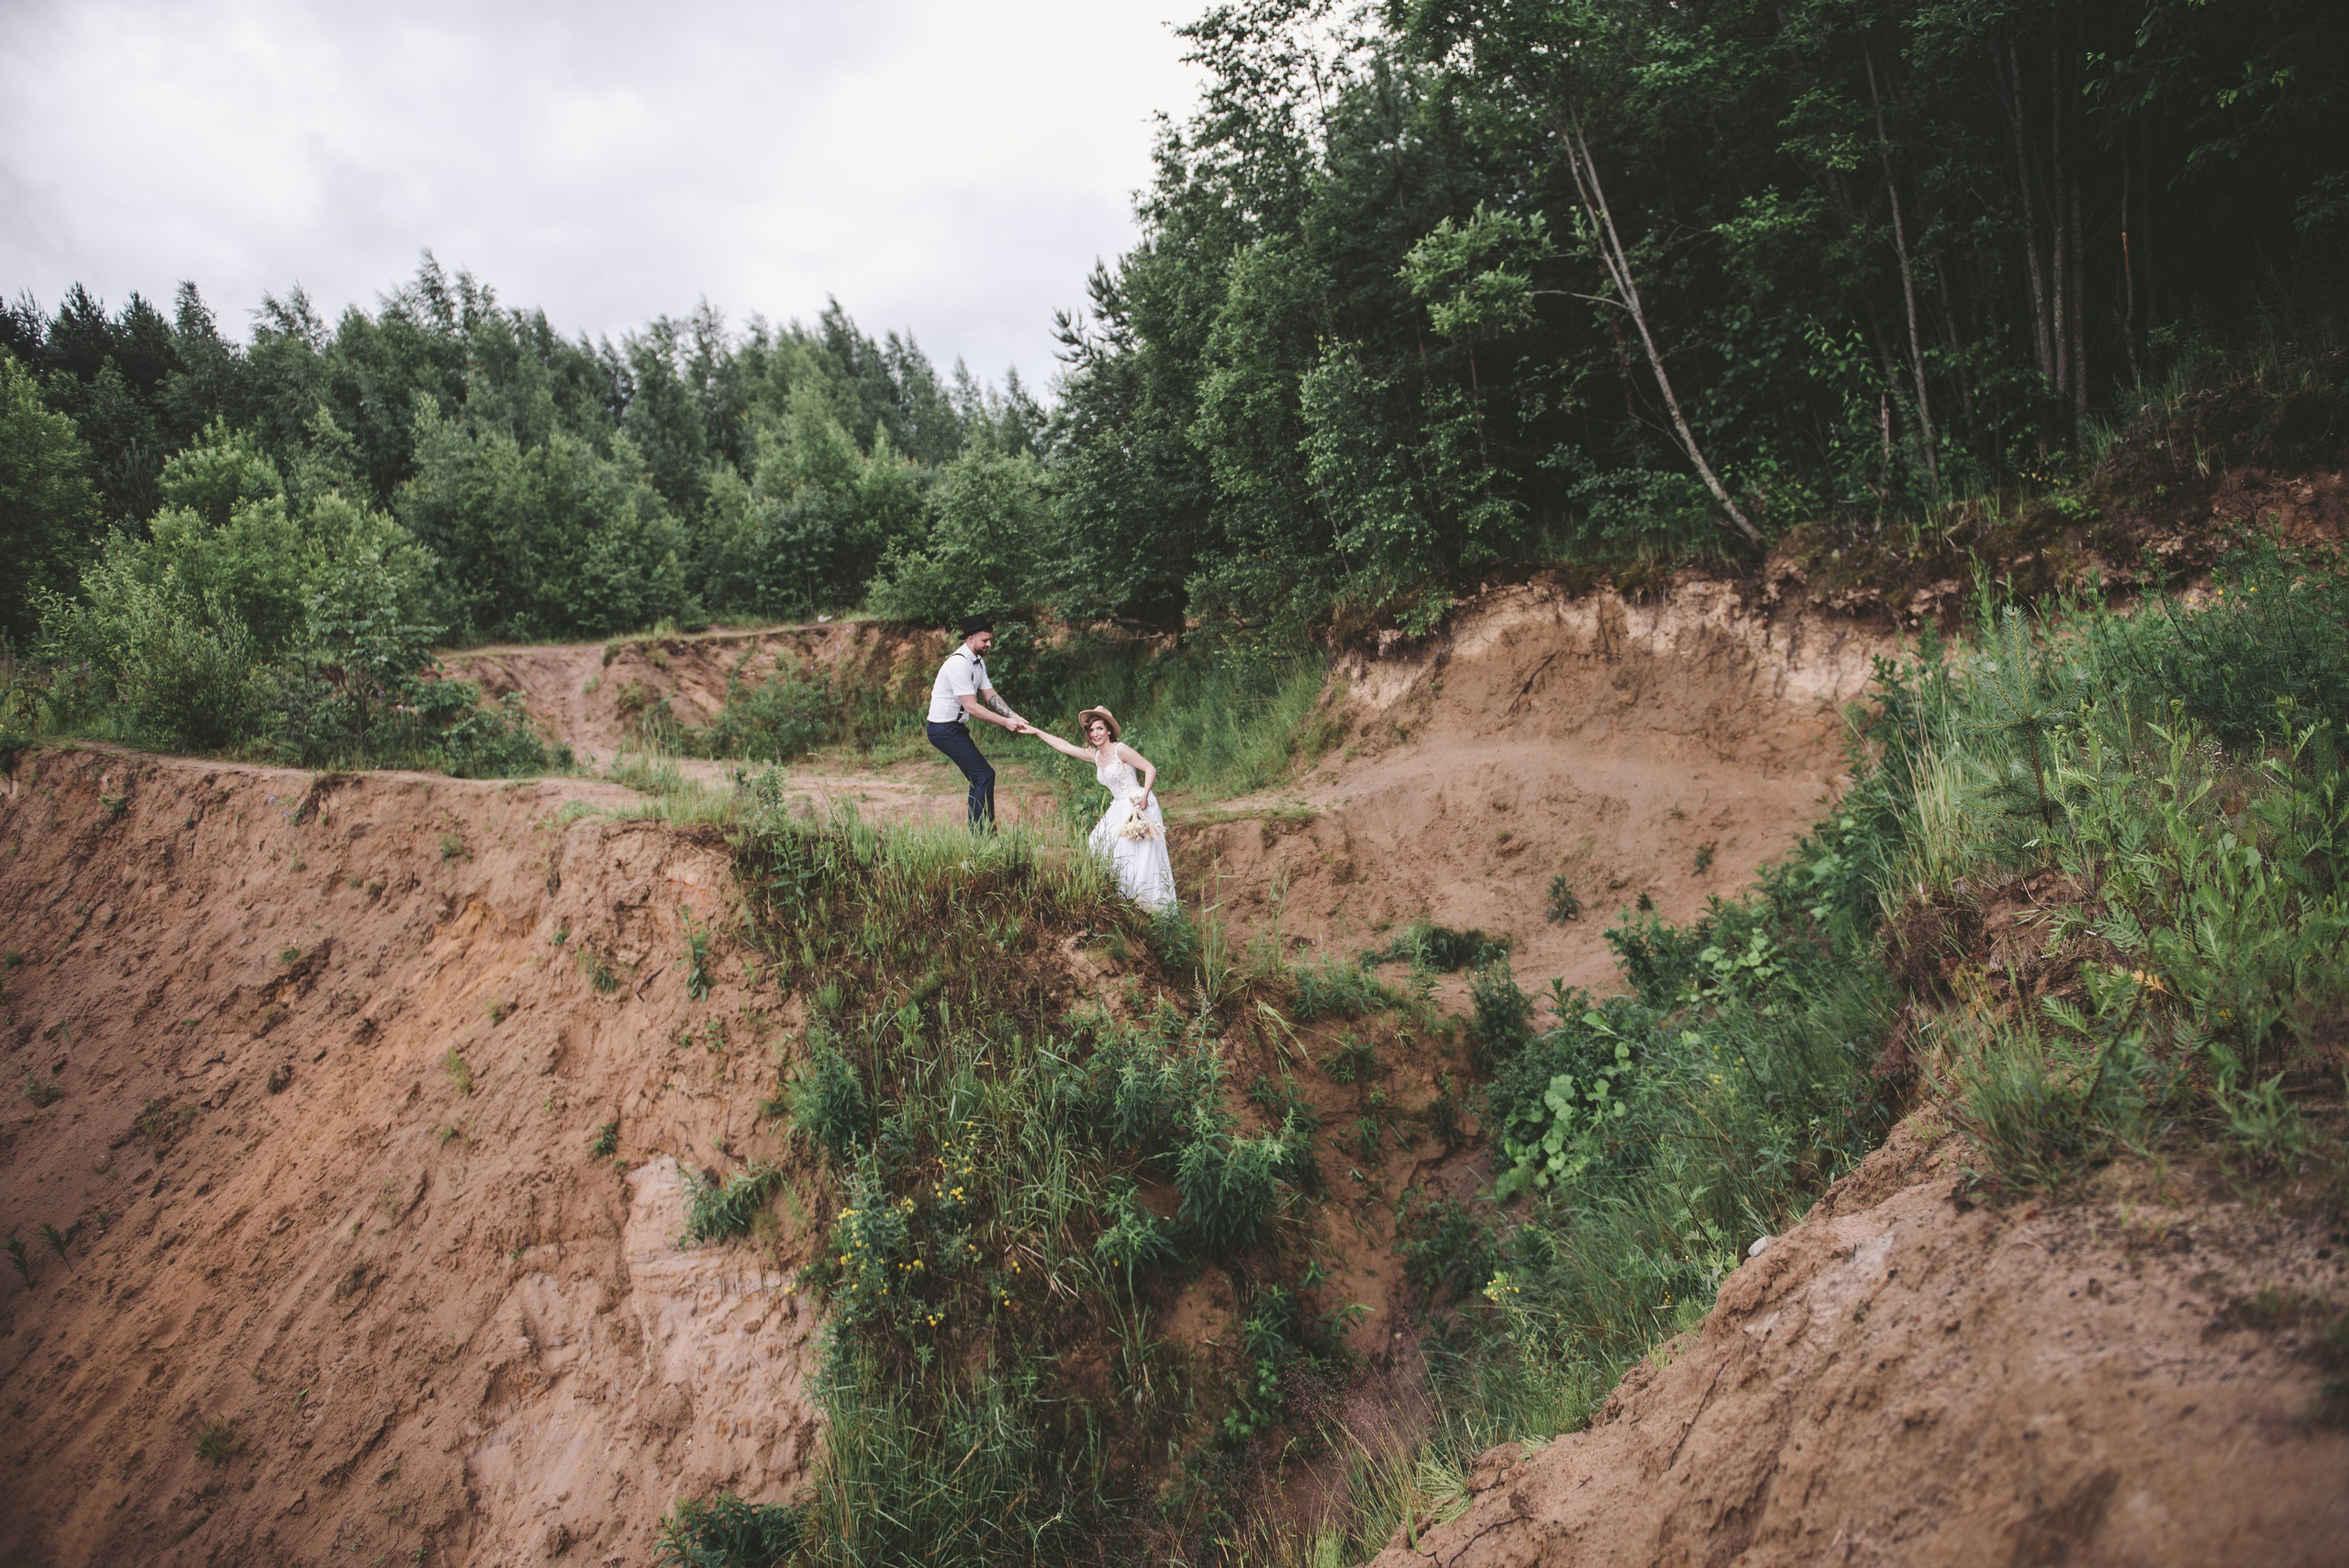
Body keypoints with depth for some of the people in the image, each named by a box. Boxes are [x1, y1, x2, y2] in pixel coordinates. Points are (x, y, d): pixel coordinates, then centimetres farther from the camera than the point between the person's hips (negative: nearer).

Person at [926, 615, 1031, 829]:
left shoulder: (978, 661, 8)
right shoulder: (959, 664, -23)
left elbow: (989, 696, 8)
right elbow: (971, 707, -25)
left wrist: (1014, 718, -6)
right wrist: (1005, 722, -23)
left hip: (955, 728, 10)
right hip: (945, 729, -10)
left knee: (979, 779, 11)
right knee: (984, 775, -13)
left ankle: (976, 834, 16)